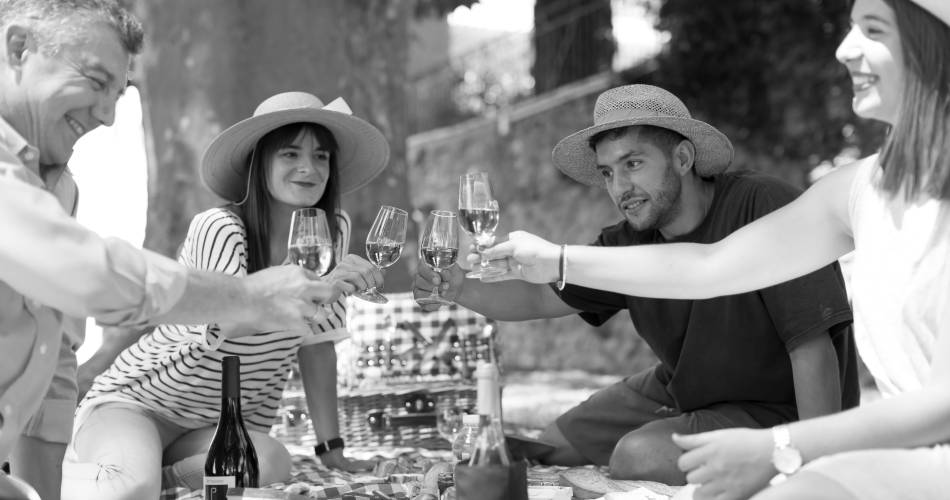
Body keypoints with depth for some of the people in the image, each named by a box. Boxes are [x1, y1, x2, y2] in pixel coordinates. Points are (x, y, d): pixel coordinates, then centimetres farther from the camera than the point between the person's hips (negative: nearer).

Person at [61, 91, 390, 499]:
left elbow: (317, 343, 1)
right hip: (133, 402, -4)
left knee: (273, 466, -30)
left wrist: (331, 449, -3)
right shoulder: (219, 229, -18)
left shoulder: (332, 231, -3)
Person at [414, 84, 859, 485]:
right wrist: (462, 290, -17)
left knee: (638, 454, -25)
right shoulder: (629, 244, -4)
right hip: (677, 389, 7)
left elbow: (812, 344, -29)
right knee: (553, 446, 9)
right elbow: (542, 299, 2)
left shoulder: (759, 205, -27)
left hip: (777, 410, -7)